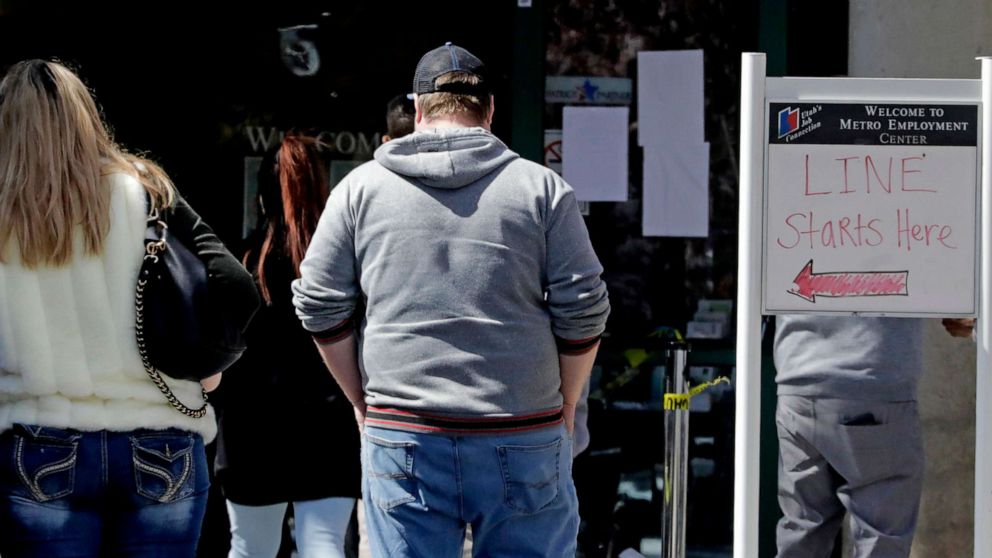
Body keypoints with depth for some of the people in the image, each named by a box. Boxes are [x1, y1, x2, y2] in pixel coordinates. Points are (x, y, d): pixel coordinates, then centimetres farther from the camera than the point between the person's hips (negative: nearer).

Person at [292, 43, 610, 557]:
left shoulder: (361, 187, 5)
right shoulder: (541, 188, 2)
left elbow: (319, 306, 6)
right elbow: (583, 310, 0)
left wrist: (361, 400, 17)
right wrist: (564, 406, 13)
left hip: (401, 437, 1)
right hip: (524, 438, -1)